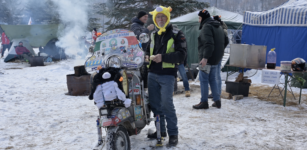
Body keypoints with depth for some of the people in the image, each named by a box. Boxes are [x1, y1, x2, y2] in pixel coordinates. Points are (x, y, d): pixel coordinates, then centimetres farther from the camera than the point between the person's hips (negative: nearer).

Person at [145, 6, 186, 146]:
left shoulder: (176, 34, -3)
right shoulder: (153, 34, 15)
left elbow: (181, 54, -12)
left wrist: (163, 57, -23)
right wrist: (147, 56, 2)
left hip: (167, 74, -6)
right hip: (152, 74, 6)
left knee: (166, 104, -12)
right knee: (154, 103, 10)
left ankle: (173, 133, 1)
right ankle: (161, 130, 24)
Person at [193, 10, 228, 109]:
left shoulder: (206, 27, -14)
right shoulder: (218, 26, 17)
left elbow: (209, 43, -25)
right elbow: (225, 41, 22)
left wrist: (205, 57, -26)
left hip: (207, 59, -9)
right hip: (216, 58, 9)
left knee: (203, 80, -1)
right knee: (212, 79, 16)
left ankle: (204, 102, 4)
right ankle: (217, 101, 18)